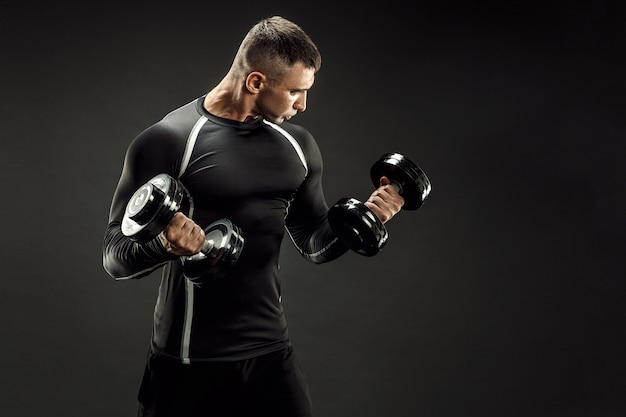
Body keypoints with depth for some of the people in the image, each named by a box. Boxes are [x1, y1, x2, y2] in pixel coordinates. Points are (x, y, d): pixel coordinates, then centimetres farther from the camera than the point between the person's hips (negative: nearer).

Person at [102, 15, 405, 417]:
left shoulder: (297, 146, 7)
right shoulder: (168, 141, -11)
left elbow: (314, 243, 16)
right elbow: (115, 255, -10)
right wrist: (163, 244, -32)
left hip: (271, 355, 5)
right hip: (189, 365, -4)